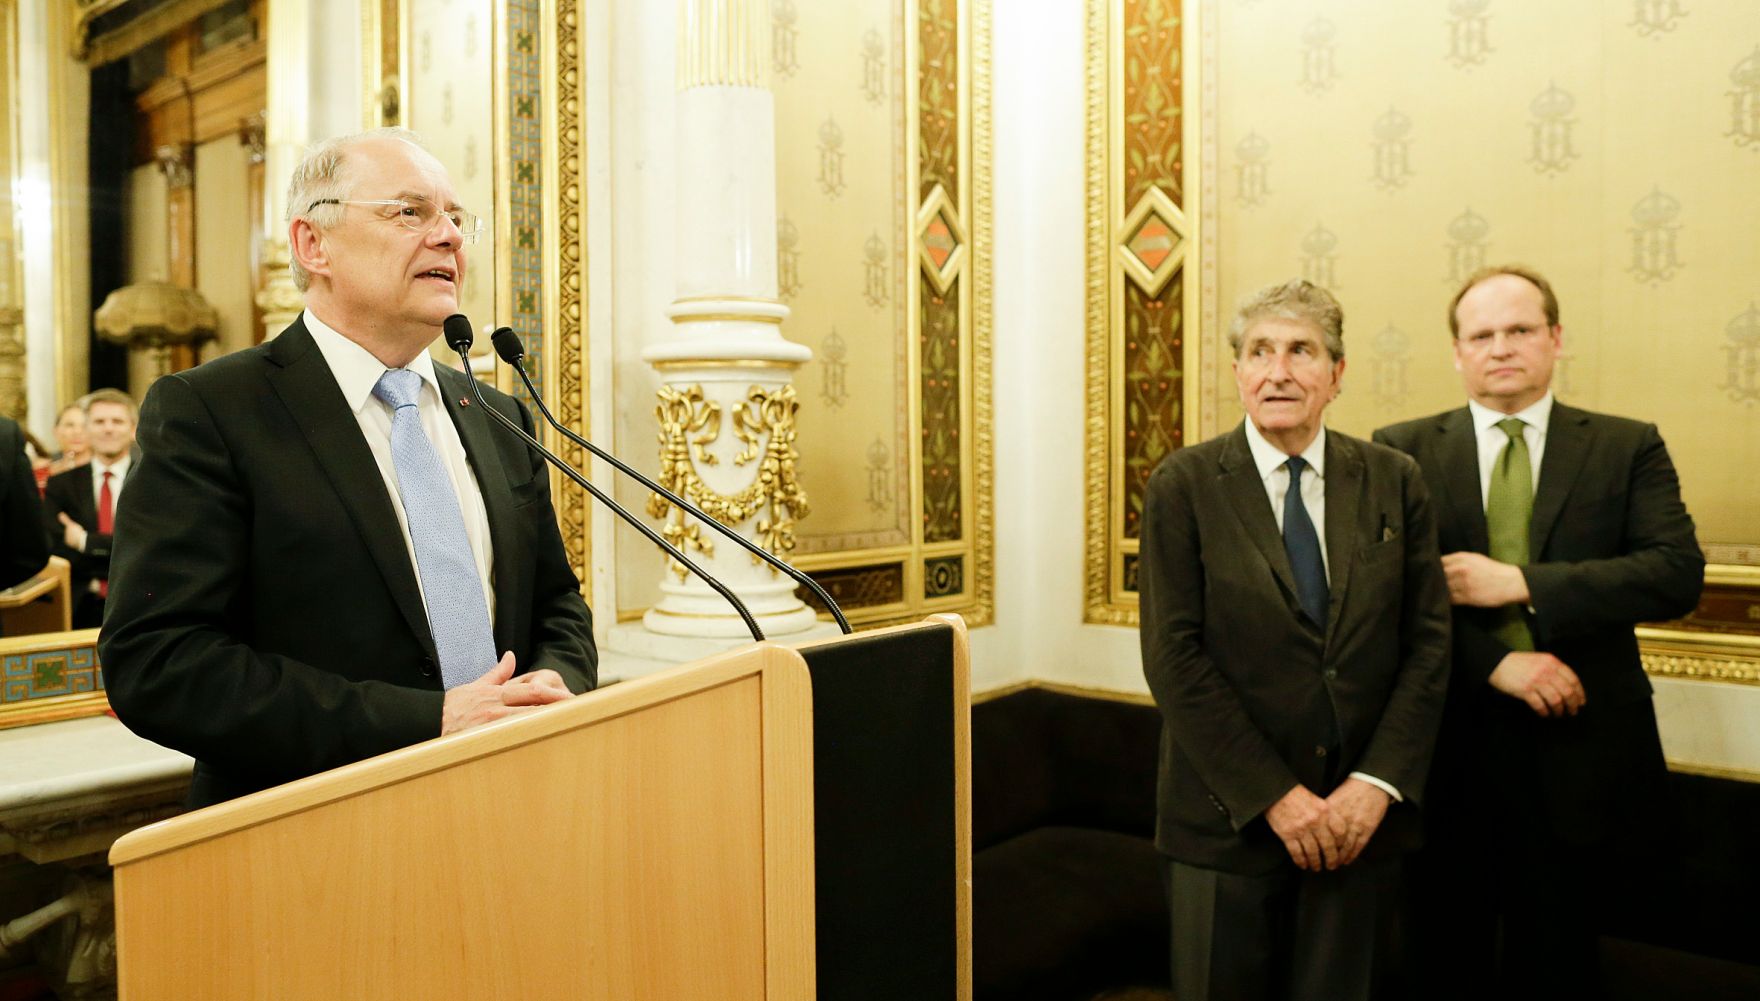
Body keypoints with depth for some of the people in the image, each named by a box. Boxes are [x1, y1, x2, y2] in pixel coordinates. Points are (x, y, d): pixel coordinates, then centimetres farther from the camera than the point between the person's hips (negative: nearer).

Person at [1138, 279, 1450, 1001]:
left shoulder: (1395, 483, 4)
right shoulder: (1184, 485, -5)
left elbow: (1428, 642, 2)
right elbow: (1174, 657, -10)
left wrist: (1378, 782, -9)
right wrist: (1275, 795, -13)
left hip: (1364, 815, 2)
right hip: (1227, 820, -2)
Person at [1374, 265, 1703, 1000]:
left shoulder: (1628, 447, 3)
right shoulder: (1401, 450, 0)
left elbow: (1678, 573, -9)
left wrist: (1522, 583, -18)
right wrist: (1495, 663, -18)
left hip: (1576, 752, 1)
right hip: (1451, 746, 0)